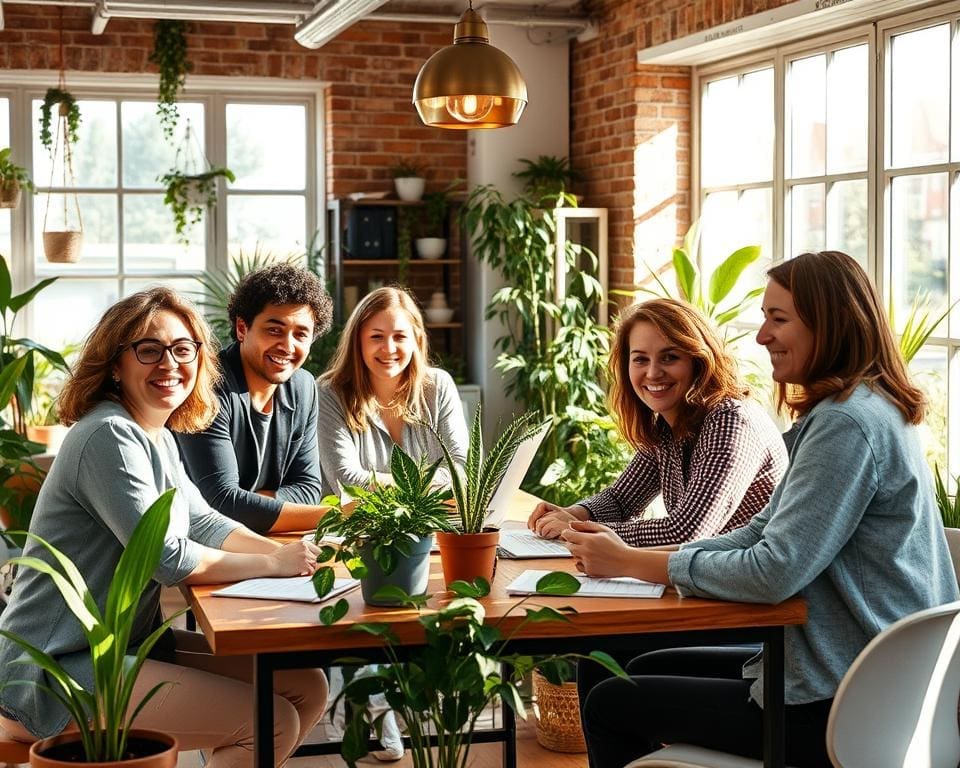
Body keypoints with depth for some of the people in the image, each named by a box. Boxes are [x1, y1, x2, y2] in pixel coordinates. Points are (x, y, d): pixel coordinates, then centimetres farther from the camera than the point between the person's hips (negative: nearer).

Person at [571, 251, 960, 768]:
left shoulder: (847, 424, -21)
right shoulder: (856, 411, 13)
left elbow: (774, 573, -26)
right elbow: (763, 533, 10)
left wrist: (631, 562, -16)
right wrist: (630, 556, -3)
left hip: (840, 708, -10)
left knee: (609, 706, 1)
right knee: (644, 671, 21)